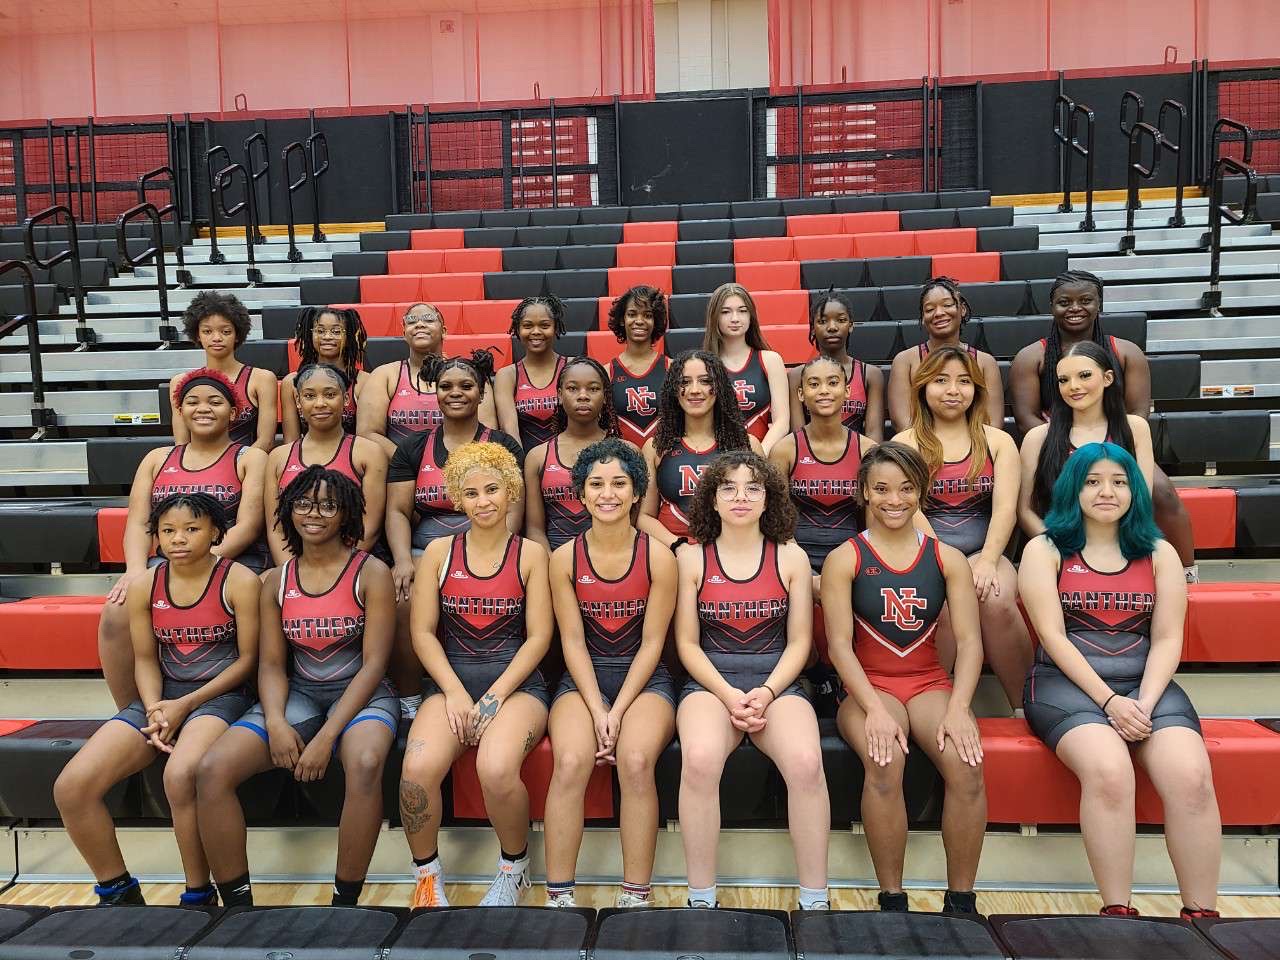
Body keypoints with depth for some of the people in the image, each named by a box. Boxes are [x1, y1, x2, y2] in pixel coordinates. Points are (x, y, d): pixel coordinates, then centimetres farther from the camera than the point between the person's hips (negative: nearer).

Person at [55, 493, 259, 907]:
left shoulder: (239, 581, -8)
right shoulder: (144, 586, 5)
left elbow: (247, 658, -7)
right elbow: (145, 659, 9)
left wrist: (185, 704, -13)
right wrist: (154, 710, -10)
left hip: (219, 695, -5)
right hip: (162, 697, 6)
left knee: (180, 775, -36)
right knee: (70, 788, -12)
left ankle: (199, 896, -13)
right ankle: (117, 891, 10)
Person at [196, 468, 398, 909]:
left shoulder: (370, 572, -5)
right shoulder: (277, 581, 8)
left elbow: (374, 663, -10)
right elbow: (271, 663, 7)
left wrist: (327, 736, -18)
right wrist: (275, 722, -14)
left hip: (359, 694, -4)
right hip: (297, 695, 4)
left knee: (365, 763, -37)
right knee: (212, 769, -19)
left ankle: (345, 901, -19)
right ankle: (237, 903, -5)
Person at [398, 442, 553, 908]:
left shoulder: (530, 554, 5)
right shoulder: (439, 551, 9)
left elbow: (539, 636, 0)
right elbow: (422, 631, 5)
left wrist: (495, 695, -10)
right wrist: (455, 692, -8)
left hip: (516, 681, -1)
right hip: (451, 678, 2)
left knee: (496, 768, -32)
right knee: (418, 768, -29)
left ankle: (514, 867, 0)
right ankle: (427, 873, 1)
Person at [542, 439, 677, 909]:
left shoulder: (658, 557, -5)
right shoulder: (565, 558, -1)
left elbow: (651, 643, -5)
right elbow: (573, 642, -2)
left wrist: (617, 713, -13)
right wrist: (596, 712, -13)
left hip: (644, 679, -1)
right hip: (583, 678, 1)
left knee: (636, 761, -29)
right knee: (571, 761, -27)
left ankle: (636, 897, -14)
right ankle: (558, 897, -14)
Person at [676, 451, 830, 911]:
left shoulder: (791, 557, 7)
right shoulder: (691, 557, 4)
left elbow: (799, 642, 7)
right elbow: (687, 643, 3)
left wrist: (766, 693, -10)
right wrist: (729, 695, -11)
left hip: (777, 682, 1)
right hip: (710, 682, 0)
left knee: (806, 761, -31)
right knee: (700, 758, -33)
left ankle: (815, 899, -13)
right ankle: (701, 898, -17)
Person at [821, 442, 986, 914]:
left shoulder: (948, 559, 8)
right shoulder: (844, 559, 1)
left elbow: (969, 640, 0)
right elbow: (839, 643, -7)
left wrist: (958, 708, -16)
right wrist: (875, 710, -21)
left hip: (930, 683, 2)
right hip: (867, 686, -2)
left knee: (966, 763, -28)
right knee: (885, 763, -33)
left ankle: (961, 899, -11)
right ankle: (891, 899, -16)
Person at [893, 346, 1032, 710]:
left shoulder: (998, 442, 11)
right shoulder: (904, 444, 6)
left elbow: (1005, 508, -2)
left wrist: (987, 560, -19)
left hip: (982, 552, 2)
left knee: (997, 602, -31)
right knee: (946, 608, -32)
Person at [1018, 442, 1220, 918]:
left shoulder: (1159, 554, 14)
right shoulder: (1045, 550, 5)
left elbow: (1167, 639, 6)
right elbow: (1052, 636, -5)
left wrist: (1145, 702, -11)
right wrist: (1108, 701, -15)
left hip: (1146, 683, 3)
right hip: (1067, 682, -3)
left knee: (1192, 777, -25)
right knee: (1109, 772, -32)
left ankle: (1202, 913, -13)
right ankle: (1117, 911, -21)